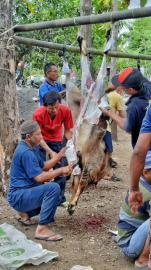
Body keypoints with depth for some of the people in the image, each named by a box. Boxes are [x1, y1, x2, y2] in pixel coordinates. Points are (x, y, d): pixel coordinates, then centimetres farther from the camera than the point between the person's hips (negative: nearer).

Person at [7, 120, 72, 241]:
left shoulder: (32, 147, 10)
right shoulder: (25, 152, -22)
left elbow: (43, 166, 13)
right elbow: (39, 177, -25)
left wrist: (60, 155, 4)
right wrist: (61, 170, -18)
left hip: (26, 191, 10)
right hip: (18, 196, -10)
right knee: (53, 188, -30)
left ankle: (25, 213, 20)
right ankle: (42, 229, -26)